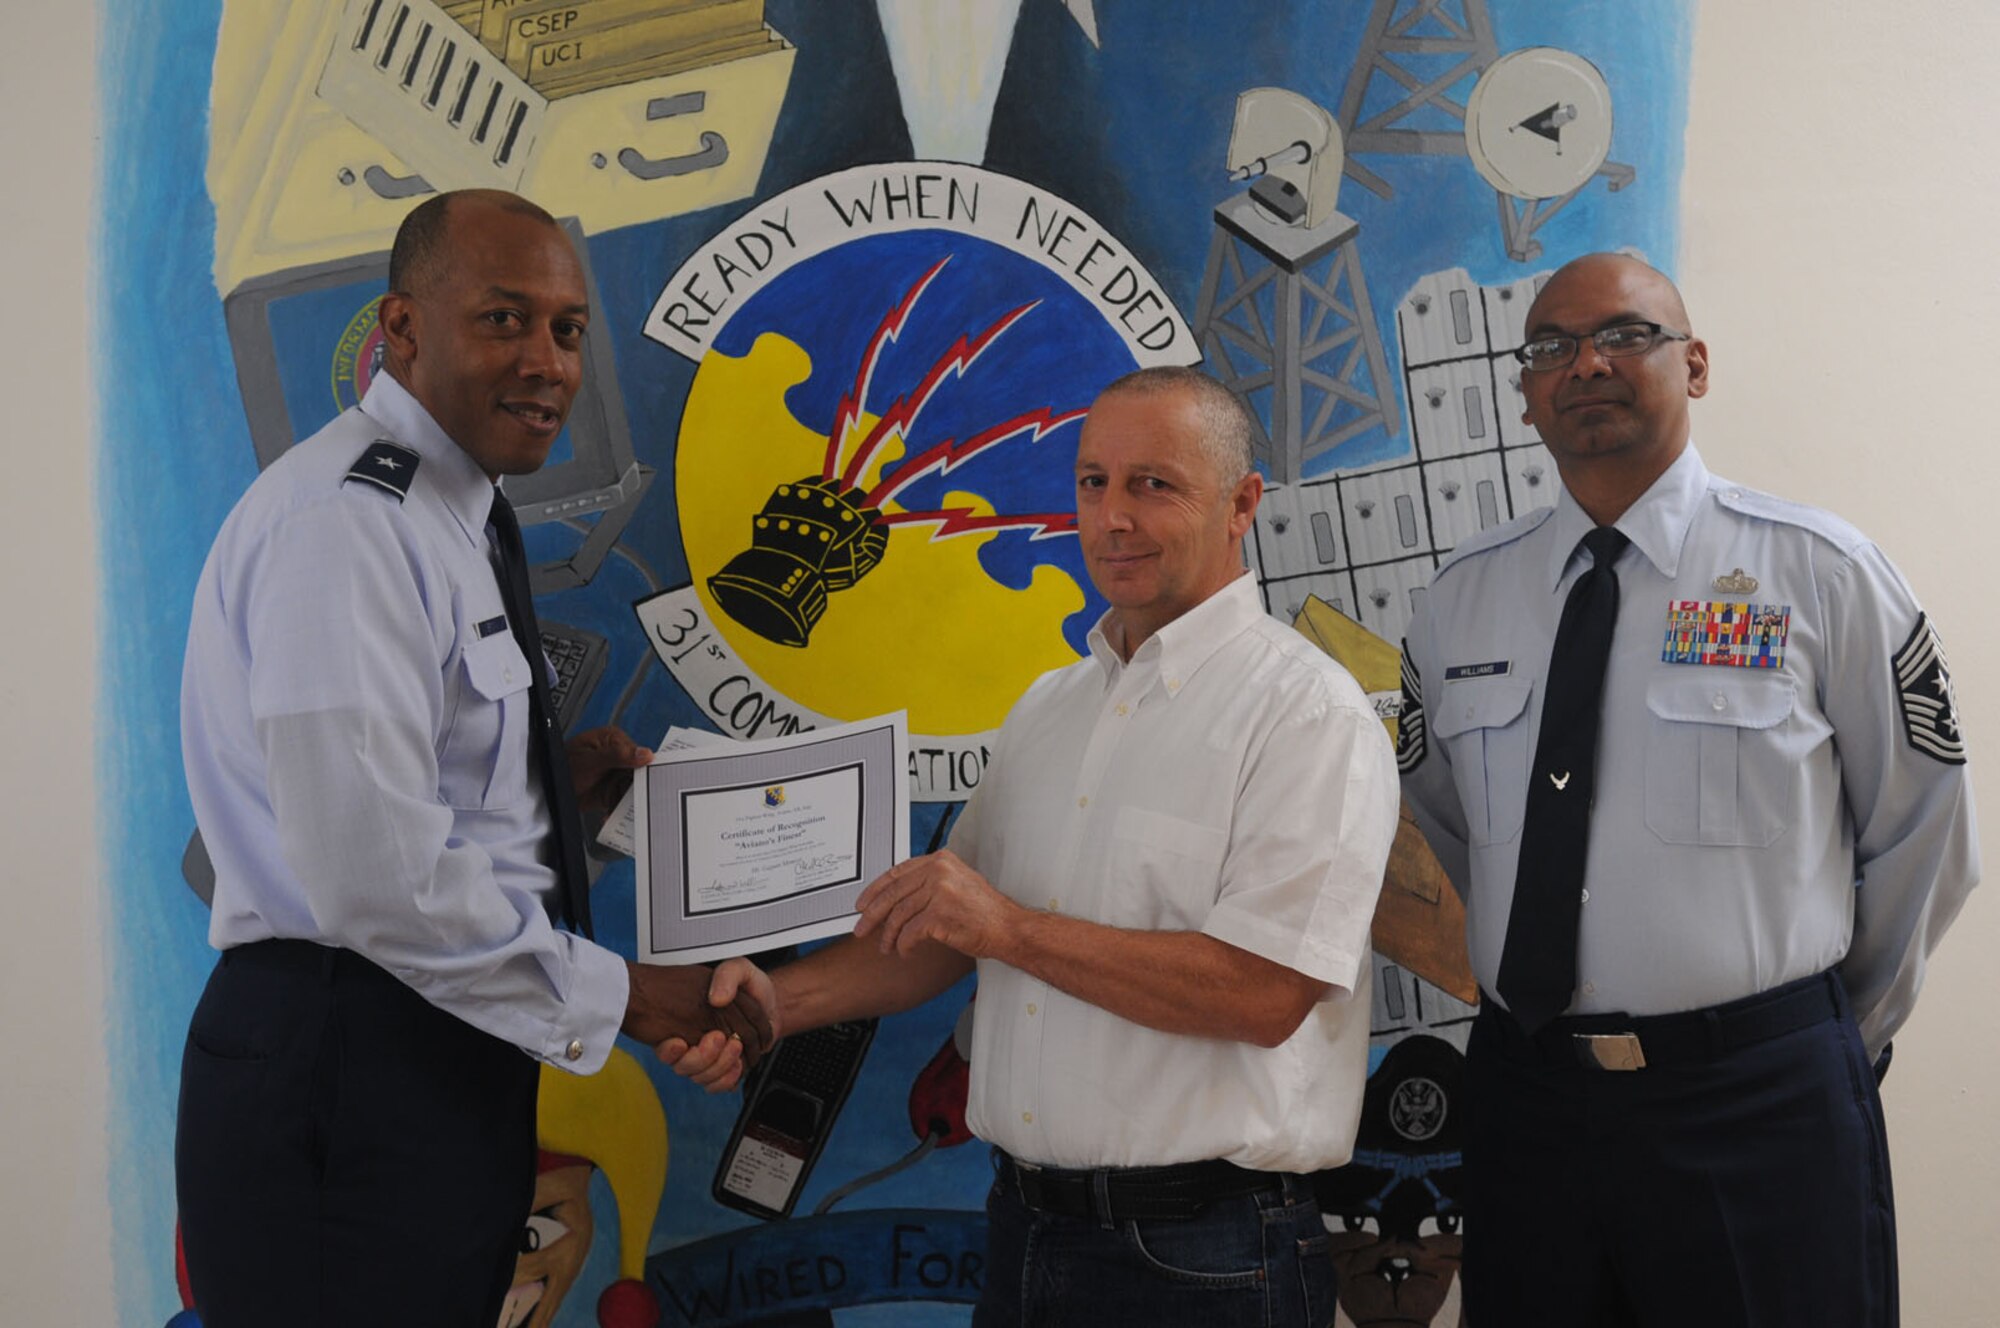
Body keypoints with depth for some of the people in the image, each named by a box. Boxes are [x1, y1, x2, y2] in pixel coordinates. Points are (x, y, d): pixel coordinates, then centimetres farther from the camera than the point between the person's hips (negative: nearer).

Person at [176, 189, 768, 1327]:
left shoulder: (451, 515, 13)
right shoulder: (344, 520, -18)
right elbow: (375, 876, -24)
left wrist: (552, 785, 4)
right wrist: (612, 995, -14)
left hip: (442, 1054, 10)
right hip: (347, 1066, -10)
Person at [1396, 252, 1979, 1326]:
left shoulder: (1819, 572, -3)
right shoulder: (1457, 600, 6)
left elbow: (1920, 833, 6)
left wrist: (1846, 1025, 13)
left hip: (1760, 1110, -3)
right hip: (1525, 1094, 3)